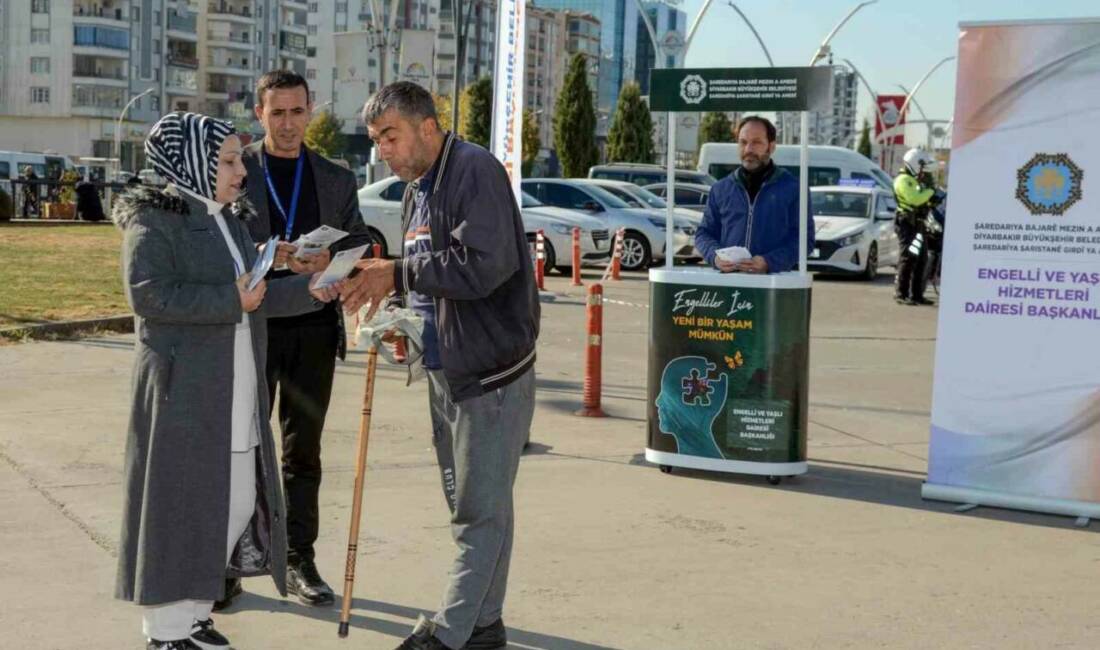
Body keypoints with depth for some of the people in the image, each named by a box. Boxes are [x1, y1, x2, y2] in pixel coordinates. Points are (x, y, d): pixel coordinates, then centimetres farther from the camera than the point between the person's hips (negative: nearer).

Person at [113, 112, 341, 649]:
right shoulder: (155, 218, -9)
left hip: (237, 393, 8)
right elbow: (148, 293, -21)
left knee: (239, 503, 10)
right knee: (179, 502, -2)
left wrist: (308, 291, 3)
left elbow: (255, 296, 18)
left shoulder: (230, 220, 17)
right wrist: (231, 300, -21)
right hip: (182, 388, -8)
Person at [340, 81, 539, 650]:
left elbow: (483, 265, -27)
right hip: (445, 371, 10)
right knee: (469, 505, 16)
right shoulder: (416, 190, 13)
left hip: (491, 373, -10)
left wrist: (397, 273, -17)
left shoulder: (475, 171, -16)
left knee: (480, 512, -1)